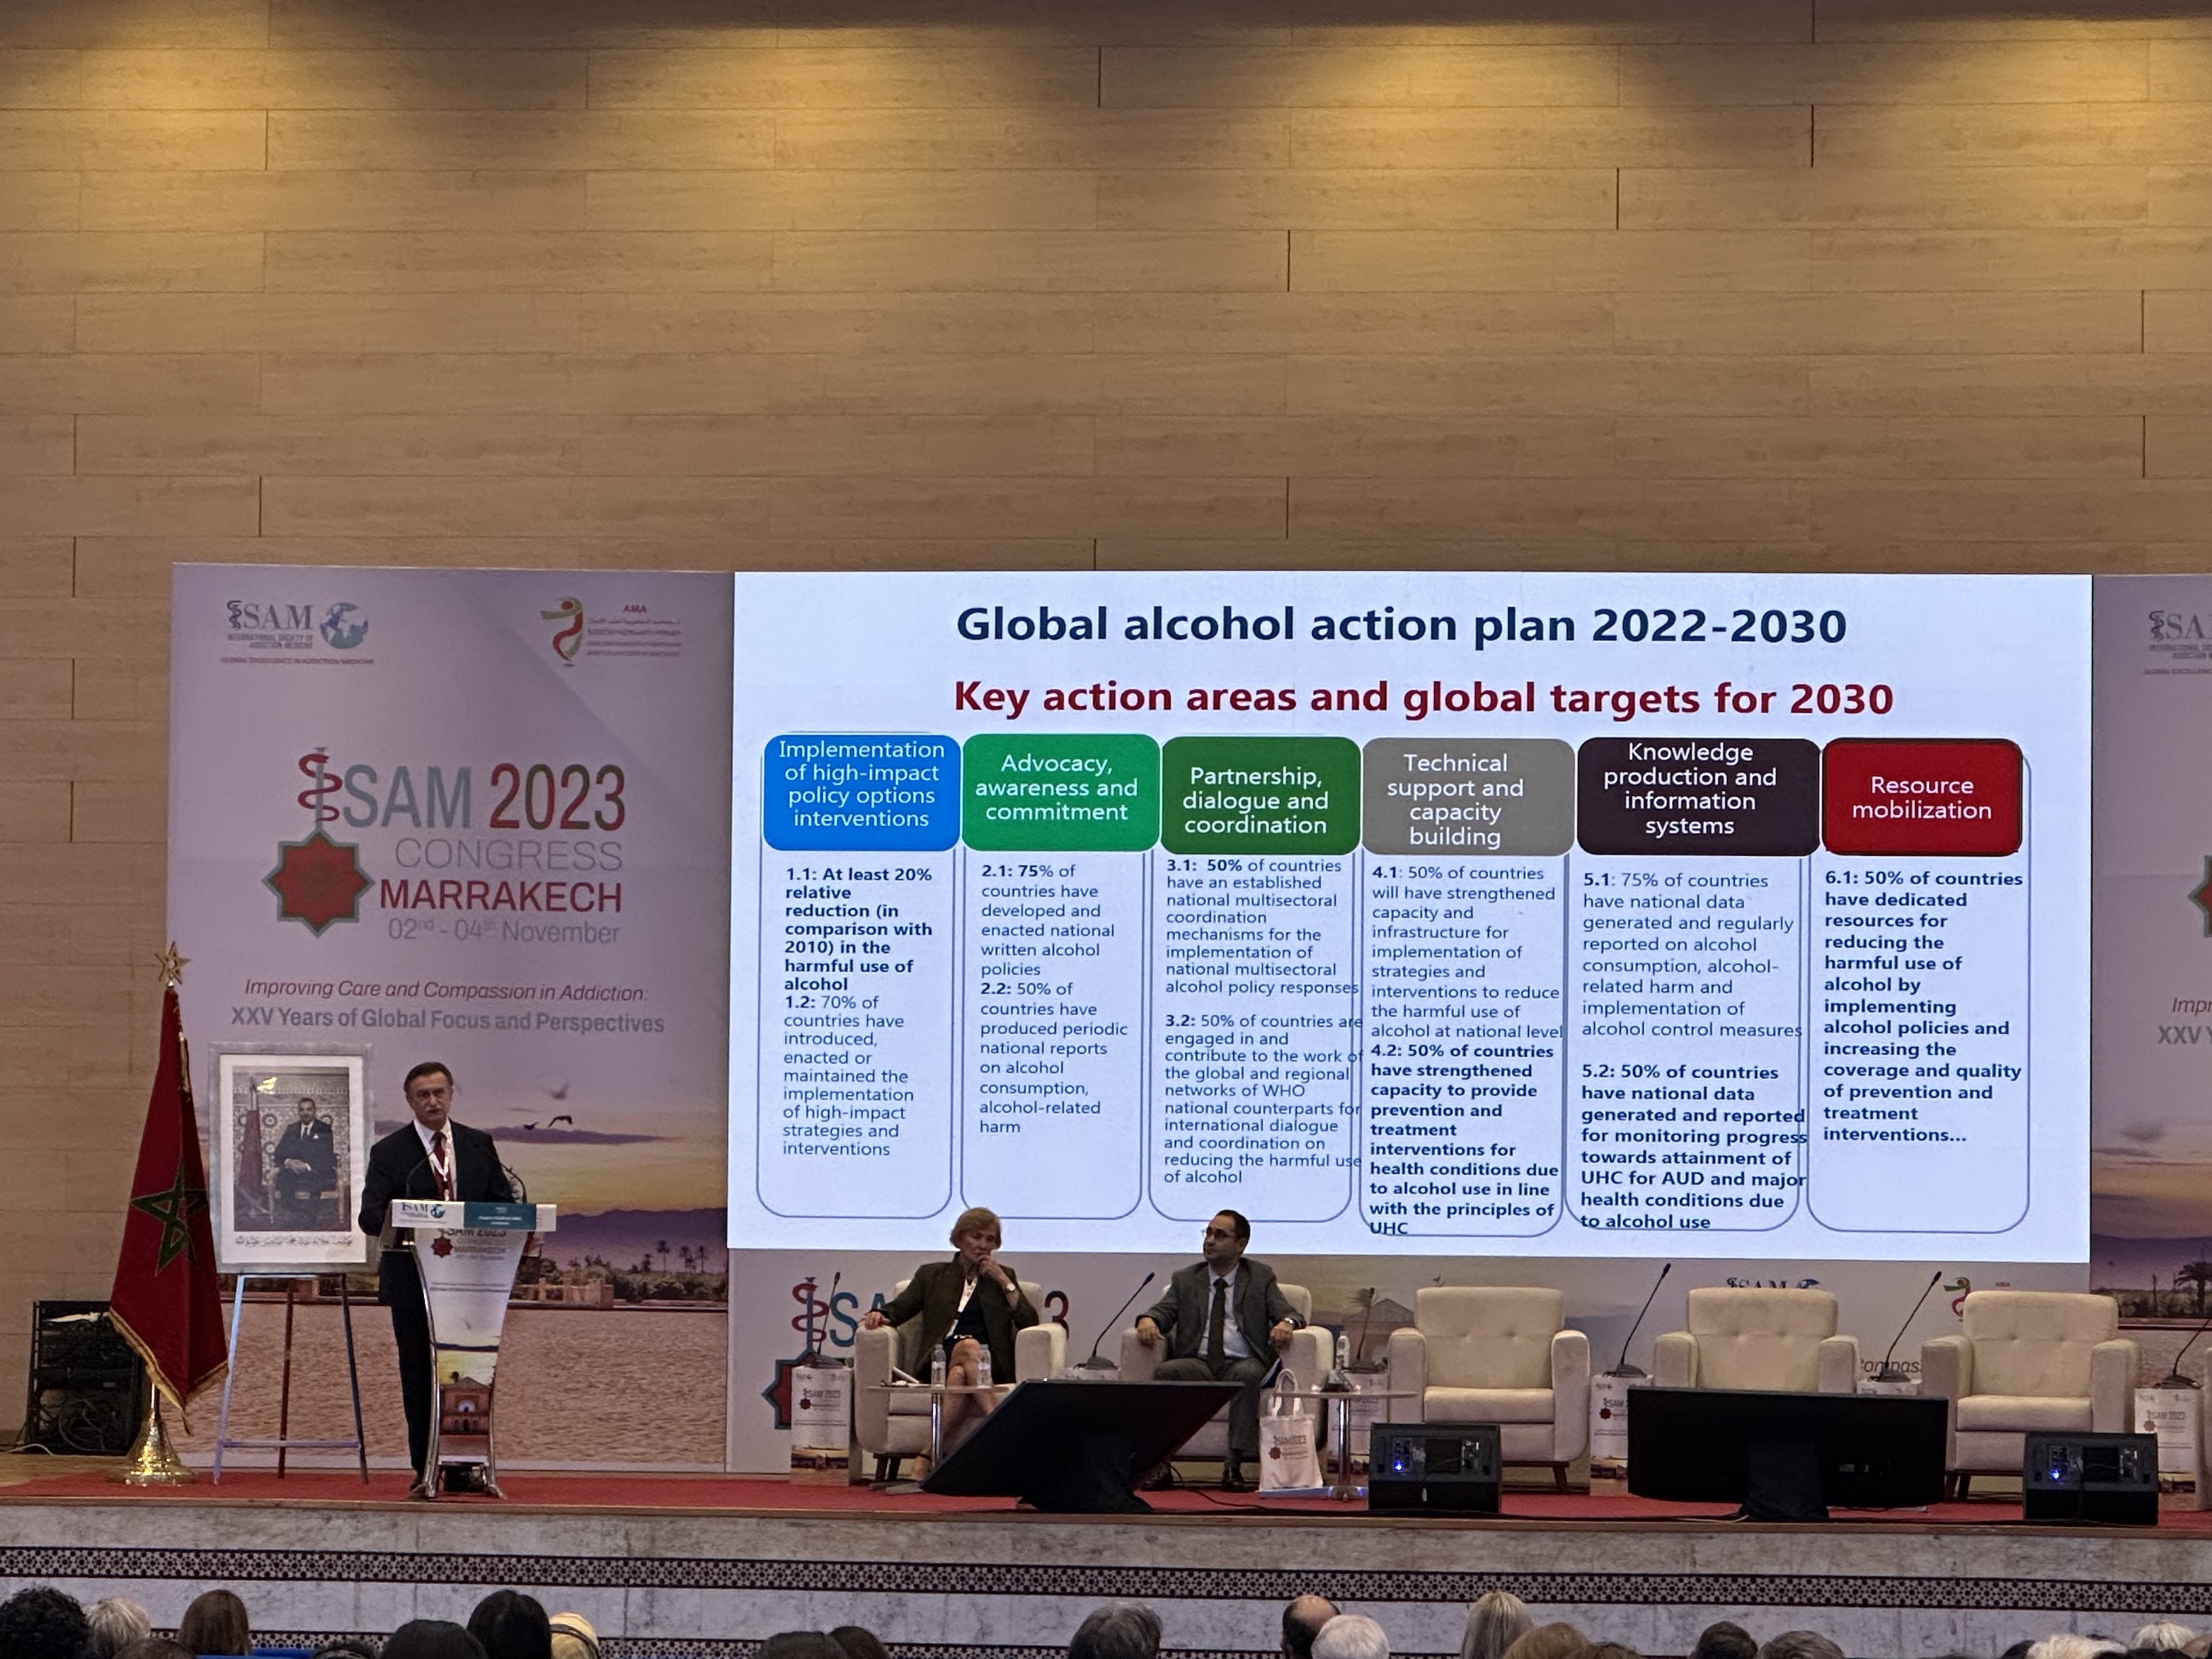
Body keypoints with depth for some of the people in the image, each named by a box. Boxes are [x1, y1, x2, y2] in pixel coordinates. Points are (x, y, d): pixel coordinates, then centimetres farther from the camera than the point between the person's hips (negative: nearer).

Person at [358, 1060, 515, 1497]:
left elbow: (504, 1205, 11)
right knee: (418, 1377, 1)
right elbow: (370, 1216, -6)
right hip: (412, 1282, -2)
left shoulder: (479, 1146, 11)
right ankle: (425, 1472, 5)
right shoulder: (389, 1152, 2)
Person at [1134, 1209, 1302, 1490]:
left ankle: (1235, 1466, -39)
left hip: (1243, 1363, -1)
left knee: (1247, 1374, -37)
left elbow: (1287, 1314, 5)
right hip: (1198, 1365, 2)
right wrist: (1148, 1320, -17)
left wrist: (1286, 1323, -21)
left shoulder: (1261, 1277, 15)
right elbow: (1164, 1311, 9)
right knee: (1164, 1372, -30)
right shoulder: (1185, 1279, 20)